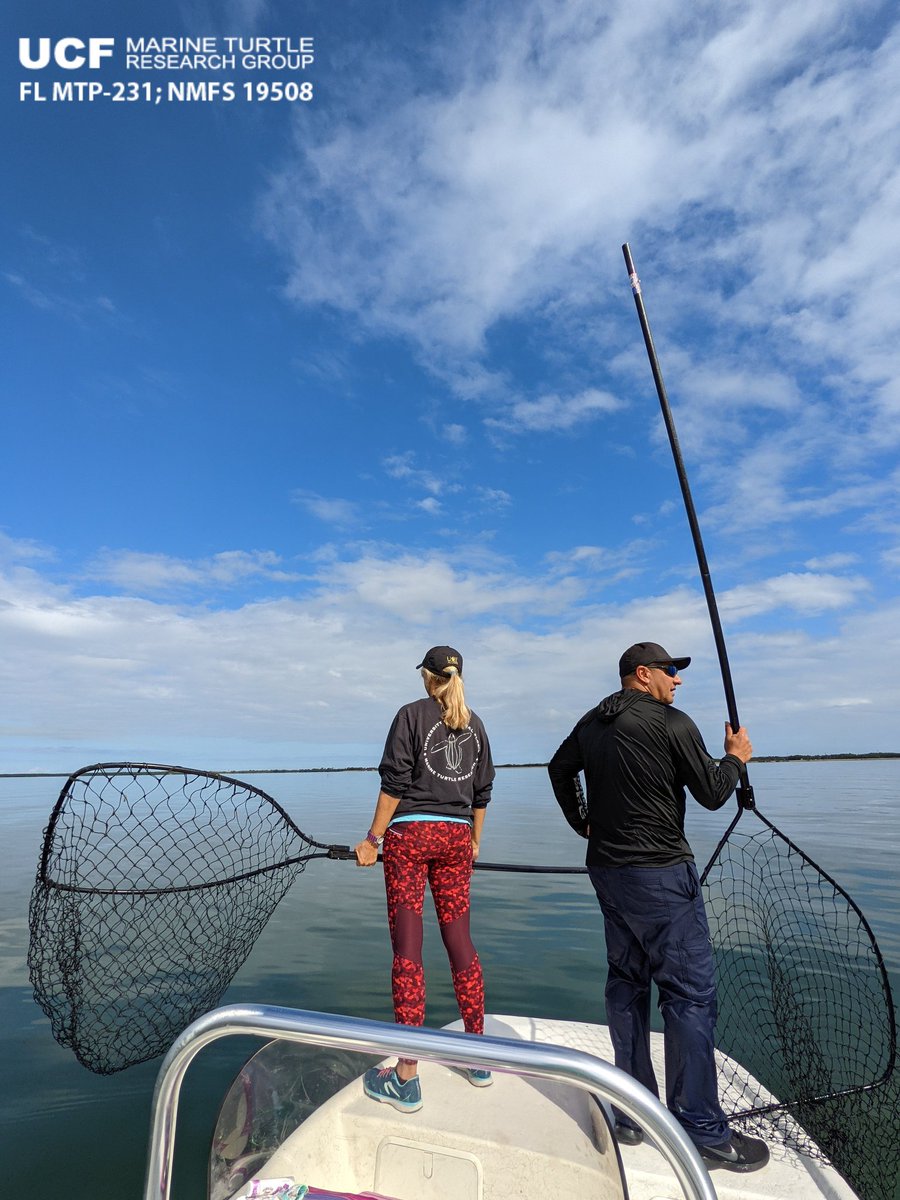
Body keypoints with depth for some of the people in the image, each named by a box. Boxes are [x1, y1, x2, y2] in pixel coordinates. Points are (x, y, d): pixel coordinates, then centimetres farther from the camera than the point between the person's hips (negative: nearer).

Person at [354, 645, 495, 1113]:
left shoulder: (412, 714, -4)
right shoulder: (474, 724, 10)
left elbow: (395, 782, -10)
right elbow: (482, 792, 13)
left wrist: (373, 838, -5)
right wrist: (474, 843, 22)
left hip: (410, 833, -5)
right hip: (456, 837, 5)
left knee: (407, 947, 2)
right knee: (459, 939, 15)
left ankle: (406, 1078, 10)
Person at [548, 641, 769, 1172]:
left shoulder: (591, 724, 8)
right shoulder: (672, 723, -13)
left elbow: (560, 767, 21)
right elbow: (712, 793, -7)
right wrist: (736, 757, 11)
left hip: (607, 869, 8)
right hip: (660, 874, -8)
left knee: (627, 983, 16)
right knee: (691, 993, 4)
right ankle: (704, 1132, 14)